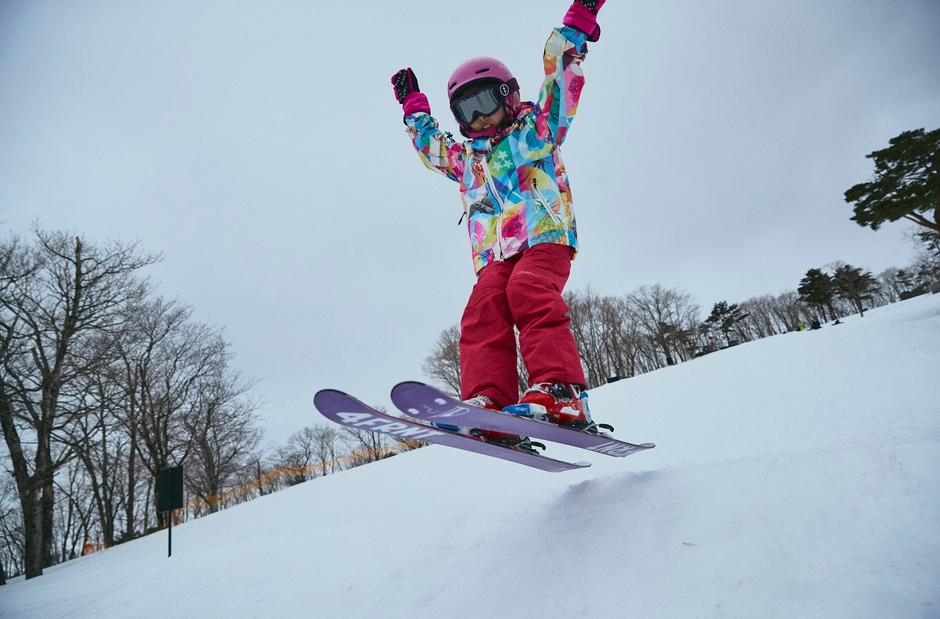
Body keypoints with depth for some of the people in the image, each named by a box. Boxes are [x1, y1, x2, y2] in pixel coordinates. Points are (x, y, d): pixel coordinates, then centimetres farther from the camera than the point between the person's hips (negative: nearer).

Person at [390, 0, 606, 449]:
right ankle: (489, 410, -37)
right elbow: (429, 142, 47)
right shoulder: (465, 161, 31)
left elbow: (561, 77, 10)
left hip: (546, 241, -4)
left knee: (529, 293, -33)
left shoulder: (536, 130, 18)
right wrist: (413, 106, 55)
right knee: (482, 314, -23)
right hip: (495, 258, 4)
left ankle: (562, 396, -45)